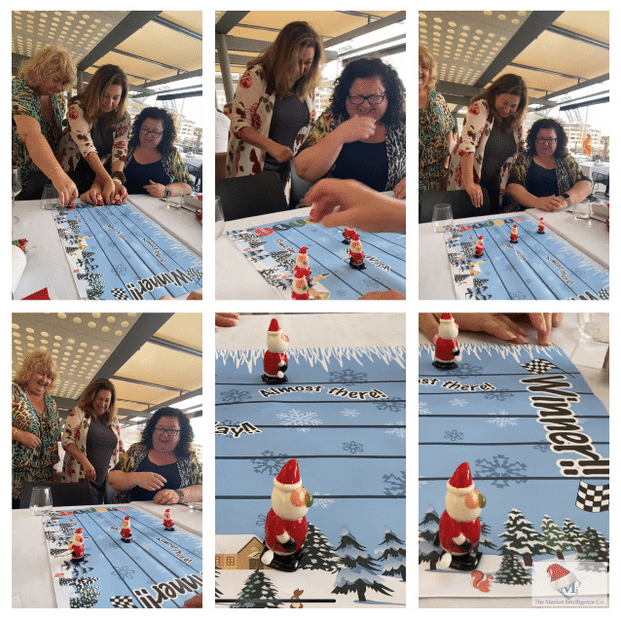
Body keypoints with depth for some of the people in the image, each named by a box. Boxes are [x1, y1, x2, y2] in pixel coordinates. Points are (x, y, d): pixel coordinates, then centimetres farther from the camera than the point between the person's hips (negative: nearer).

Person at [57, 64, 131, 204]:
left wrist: (117, 180, -32)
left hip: (102, 171, 3)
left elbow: (120, 151, -11)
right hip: (73, 173, -3)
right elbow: (88, 149, -27)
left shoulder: (123, 117, -3)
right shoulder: (78, 109, -17)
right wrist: (108, 181, -38)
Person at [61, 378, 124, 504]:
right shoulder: (78, 413, 2)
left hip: (107, 480, 5)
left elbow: (120, 449, 22)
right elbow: (67, 440, -6)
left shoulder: (113, 421, 17)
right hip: (82, 477, -4)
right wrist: (85, 462, -18)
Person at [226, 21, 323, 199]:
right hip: (253, 169, -5)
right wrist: (271, 146, -31)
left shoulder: (305, 83, 4)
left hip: (286, 171, 5)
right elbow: (239, 123, -17)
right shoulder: (256, 76, -14)